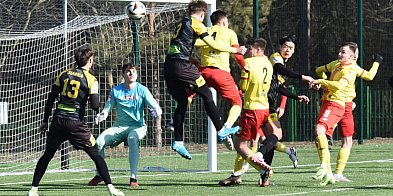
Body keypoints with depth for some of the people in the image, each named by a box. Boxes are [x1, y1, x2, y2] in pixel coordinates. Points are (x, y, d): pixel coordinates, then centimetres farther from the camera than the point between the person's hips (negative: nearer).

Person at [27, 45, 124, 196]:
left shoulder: (64, 74, 9)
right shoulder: (91, 80, -3)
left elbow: (51, 98, 9)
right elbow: (95, 106, -10)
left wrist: (45, 120, 16)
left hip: (58, 120, 3)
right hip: (76, 122, -3)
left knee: (47, 155, 15)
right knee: (96, 155, 5)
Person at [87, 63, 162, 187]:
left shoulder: (142, 90, -2)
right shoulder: (116, 91, 2)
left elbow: (155, 107, -6)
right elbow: (107, 108, 1)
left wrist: (156, 112, -31)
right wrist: (102, 115, -22)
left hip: (137, 126, -2)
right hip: (119, 126, 2)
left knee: (132, 138, -38)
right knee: (99, 141, -21)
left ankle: (133, 177, -35)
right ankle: (99, 175, 2)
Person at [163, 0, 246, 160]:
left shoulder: (182, 24, 23)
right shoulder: (196, 24, 0)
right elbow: (213, 44, 0)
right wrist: (235, 50, 9)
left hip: (168, 66, 8)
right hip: (181, 65, -8)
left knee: (182, 103, 10)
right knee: (206, 95, 3)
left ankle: (178, 142, 3)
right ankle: (221, 130, 7)